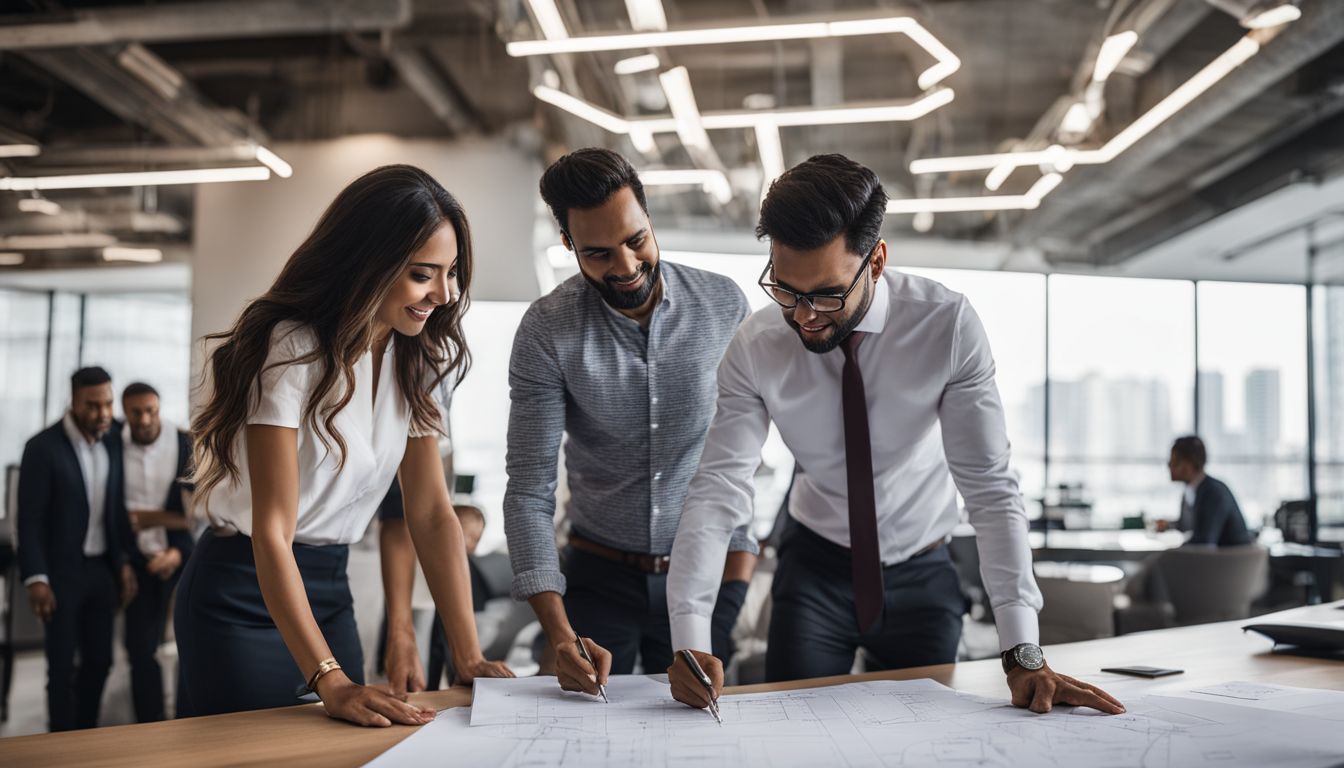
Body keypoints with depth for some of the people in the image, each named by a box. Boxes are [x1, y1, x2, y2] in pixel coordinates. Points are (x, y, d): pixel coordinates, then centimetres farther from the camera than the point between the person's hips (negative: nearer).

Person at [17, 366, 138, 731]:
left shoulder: (113, 444, 3)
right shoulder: (43, 447, -12)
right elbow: (29, 519, -13)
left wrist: (124, 563, 7)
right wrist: (36, 578, -17)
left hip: (101, 570, 5)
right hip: (60, 572, -5)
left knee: (99, 660, 10)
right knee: (62, 667, 0)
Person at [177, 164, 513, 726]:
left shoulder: (413, 357, -1)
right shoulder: (293, 349, -22)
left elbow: (431, 511, -3)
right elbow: (272, 532, -25)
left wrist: (468, 656, -10)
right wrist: (329, 681, -33)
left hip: (328, 591, 6)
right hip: (245, 595, -6)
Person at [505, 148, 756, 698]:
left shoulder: (724, 305, -8)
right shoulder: (546, 331, -12)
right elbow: (529, 488, -14)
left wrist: (740, 556, -3)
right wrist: (558, 632, -24)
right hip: (598, 576, 0)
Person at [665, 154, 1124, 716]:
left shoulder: (948, 326, -23)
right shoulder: (754, 348, -19)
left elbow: (989, 486, -24)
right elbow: (718, 489, -24)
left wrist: (1023, 653, -30)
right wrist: (689, 641, -37)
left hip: (923, 575, 0)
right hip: (815, 568, 1)